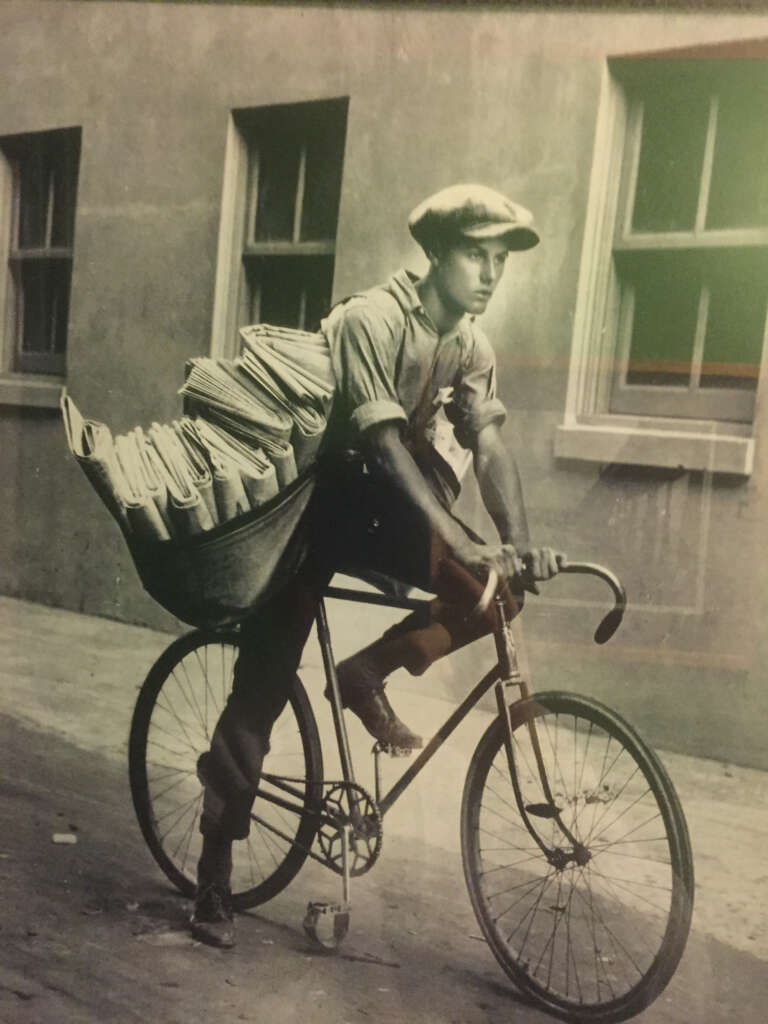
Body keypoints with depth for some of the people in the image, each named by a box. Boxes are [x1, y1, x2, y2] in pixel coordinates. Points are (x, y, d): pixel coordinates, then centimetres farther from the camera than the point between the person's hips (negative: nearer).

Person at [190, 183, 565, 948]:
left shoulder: (472, 347, -2)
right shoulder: (370, 319, -23)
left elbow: (489, 444, -13)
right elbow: (384, 444, -32)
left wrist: (516, 542, -29)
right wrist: (459, 539, -40)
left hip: (378, 509, 6)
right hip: (310, 503, -6)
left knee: (495, 589, -14)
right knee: (261, 690, -6)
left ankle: (367, 677, 4)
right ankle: (214, 870, 7)